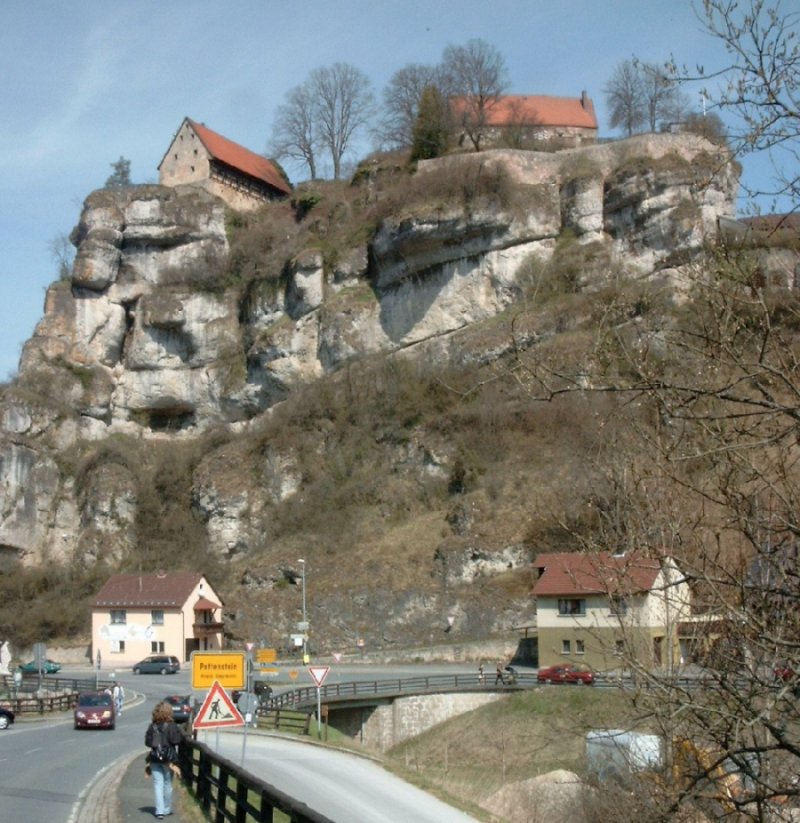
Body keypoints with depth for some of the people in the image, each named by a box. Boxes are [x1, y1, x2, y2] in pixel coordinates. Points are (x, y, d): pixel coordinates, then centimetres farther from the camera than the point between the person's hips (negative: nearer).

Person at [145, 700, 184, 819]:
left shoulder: (152, 726, -1)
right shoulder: (172, 726, -11)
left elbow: (147, 742, 0)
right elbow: (176, 740, -17)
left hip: (154, 759, 2)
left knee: (158, 784, 2)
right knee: (167, 784, 12)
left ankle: (160, 811, -7)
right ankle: (167, 809, 22)